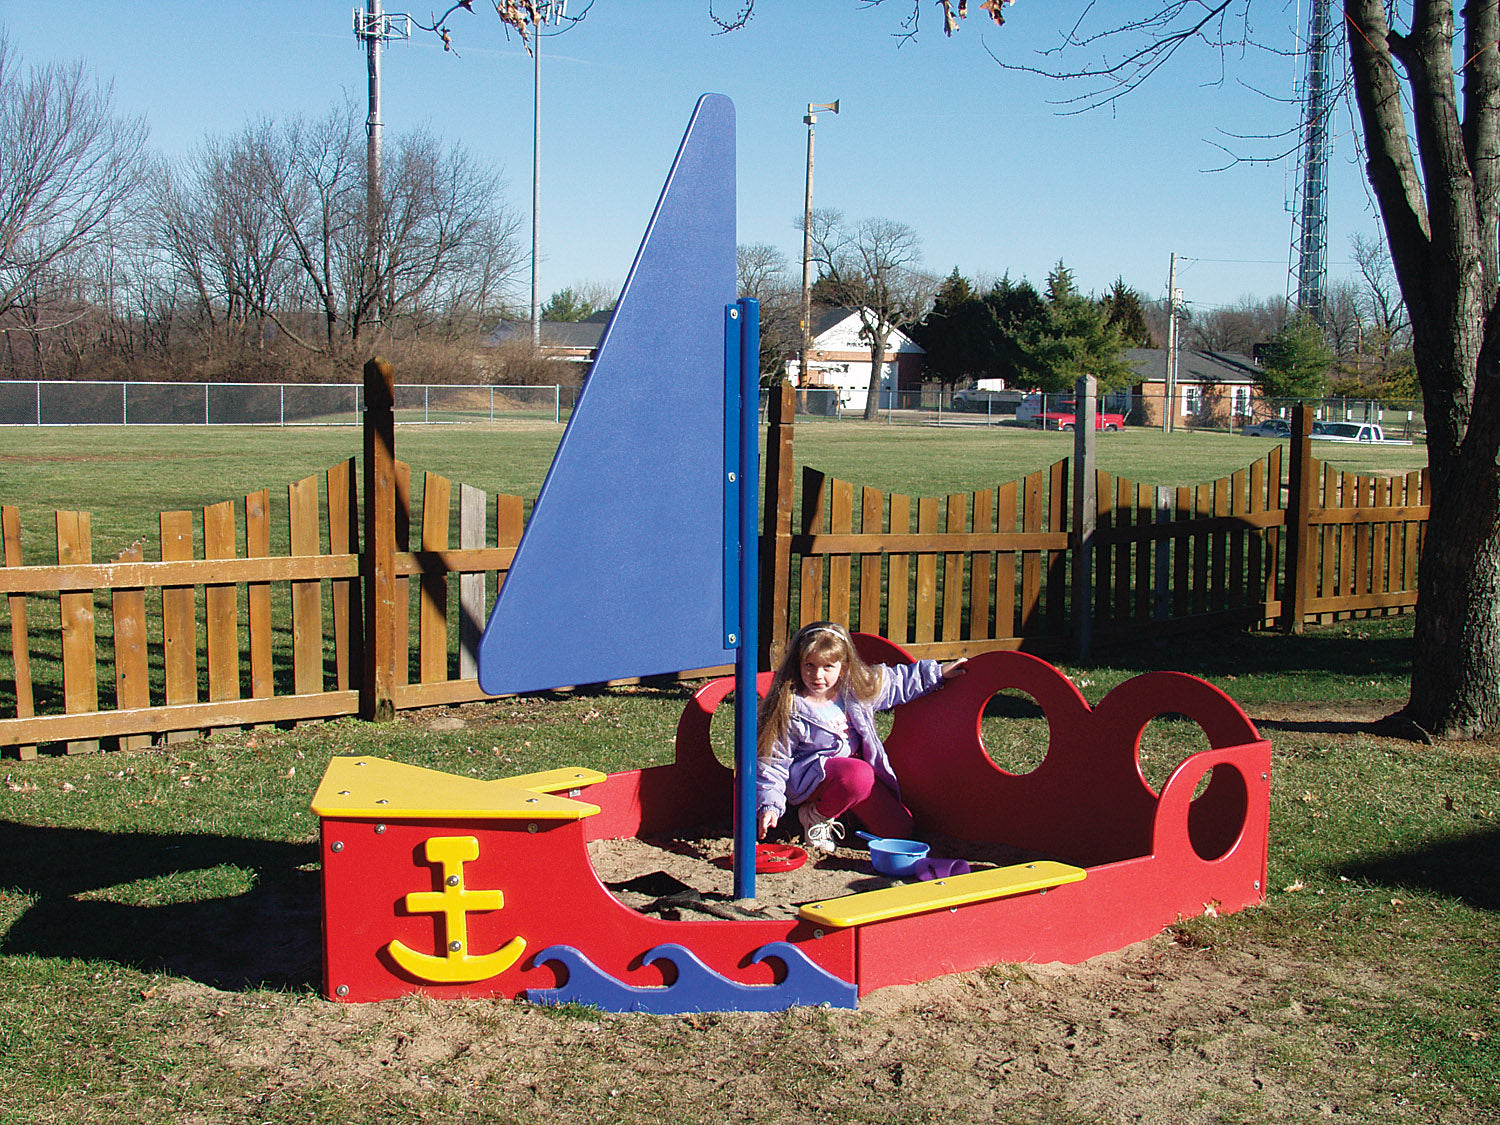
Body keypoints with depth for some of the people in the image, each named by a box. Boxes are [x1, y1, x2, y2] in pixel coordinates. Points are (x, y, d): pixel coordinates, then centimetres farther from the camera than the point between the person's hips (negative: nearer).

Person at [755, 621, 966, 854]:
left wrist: (938, 672, 16)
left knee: (899, 827, -3)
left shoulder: (855, 687, -4)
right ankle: (817, 816, -10)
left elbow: (896, 681, 15)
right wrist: (770, 806, -24)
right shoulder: (790, 710, -18)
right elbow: (772, 761, -13)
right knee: (859, 775, -38)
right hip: (809, 777, -6)